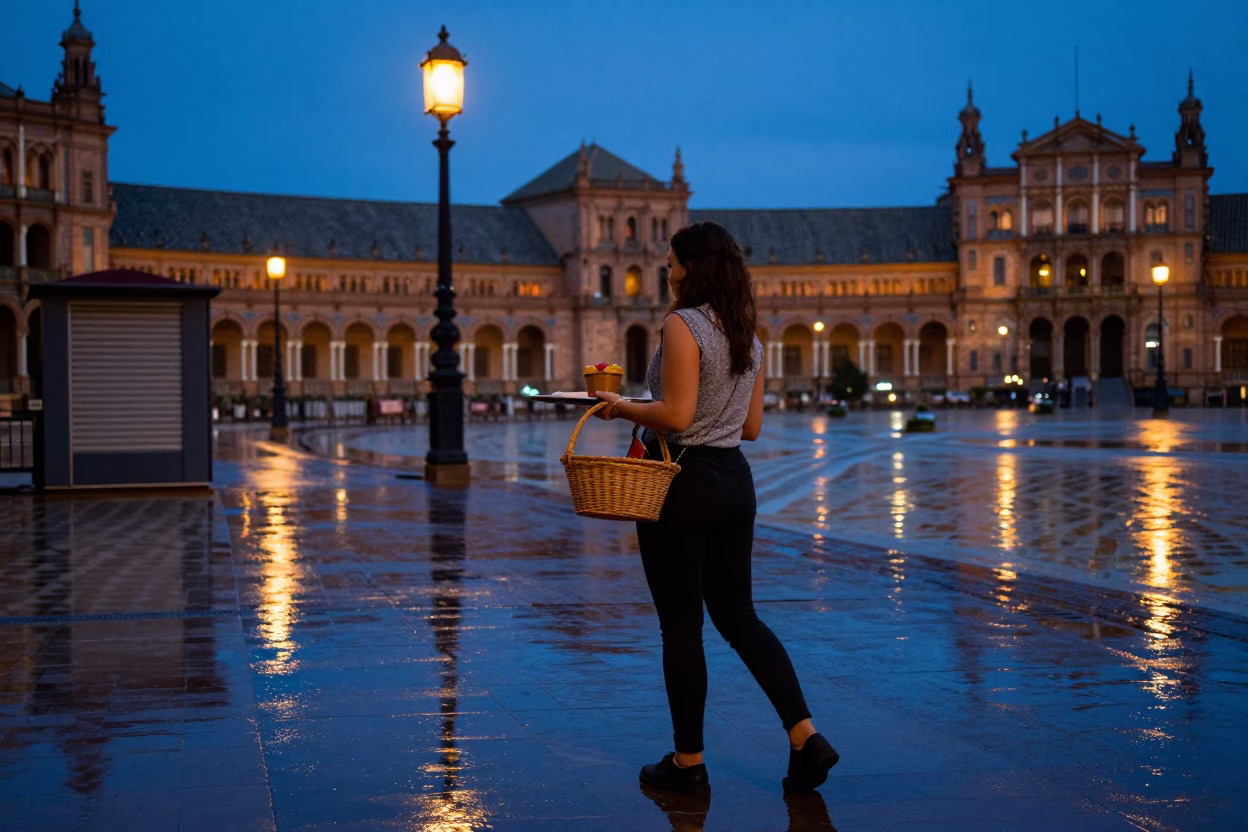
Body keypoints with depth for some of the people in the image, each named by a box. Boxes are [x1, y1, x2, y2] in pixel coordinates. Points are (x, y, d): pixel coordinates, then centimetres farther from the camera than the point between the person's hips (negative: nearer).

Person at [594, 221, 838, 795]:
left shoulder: (682, 324, -14)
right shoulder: (748, 335, 11)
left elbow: (675, 415, -22)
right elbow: (751, 426, 14)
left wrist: (622, 408, -7)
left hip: (683, 483, -8)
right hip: (735, 481, 8)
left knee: (680, 624, 3)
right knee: (737, 615, 13)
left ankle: (688, 763, 12)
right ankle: (806, 738, 3)